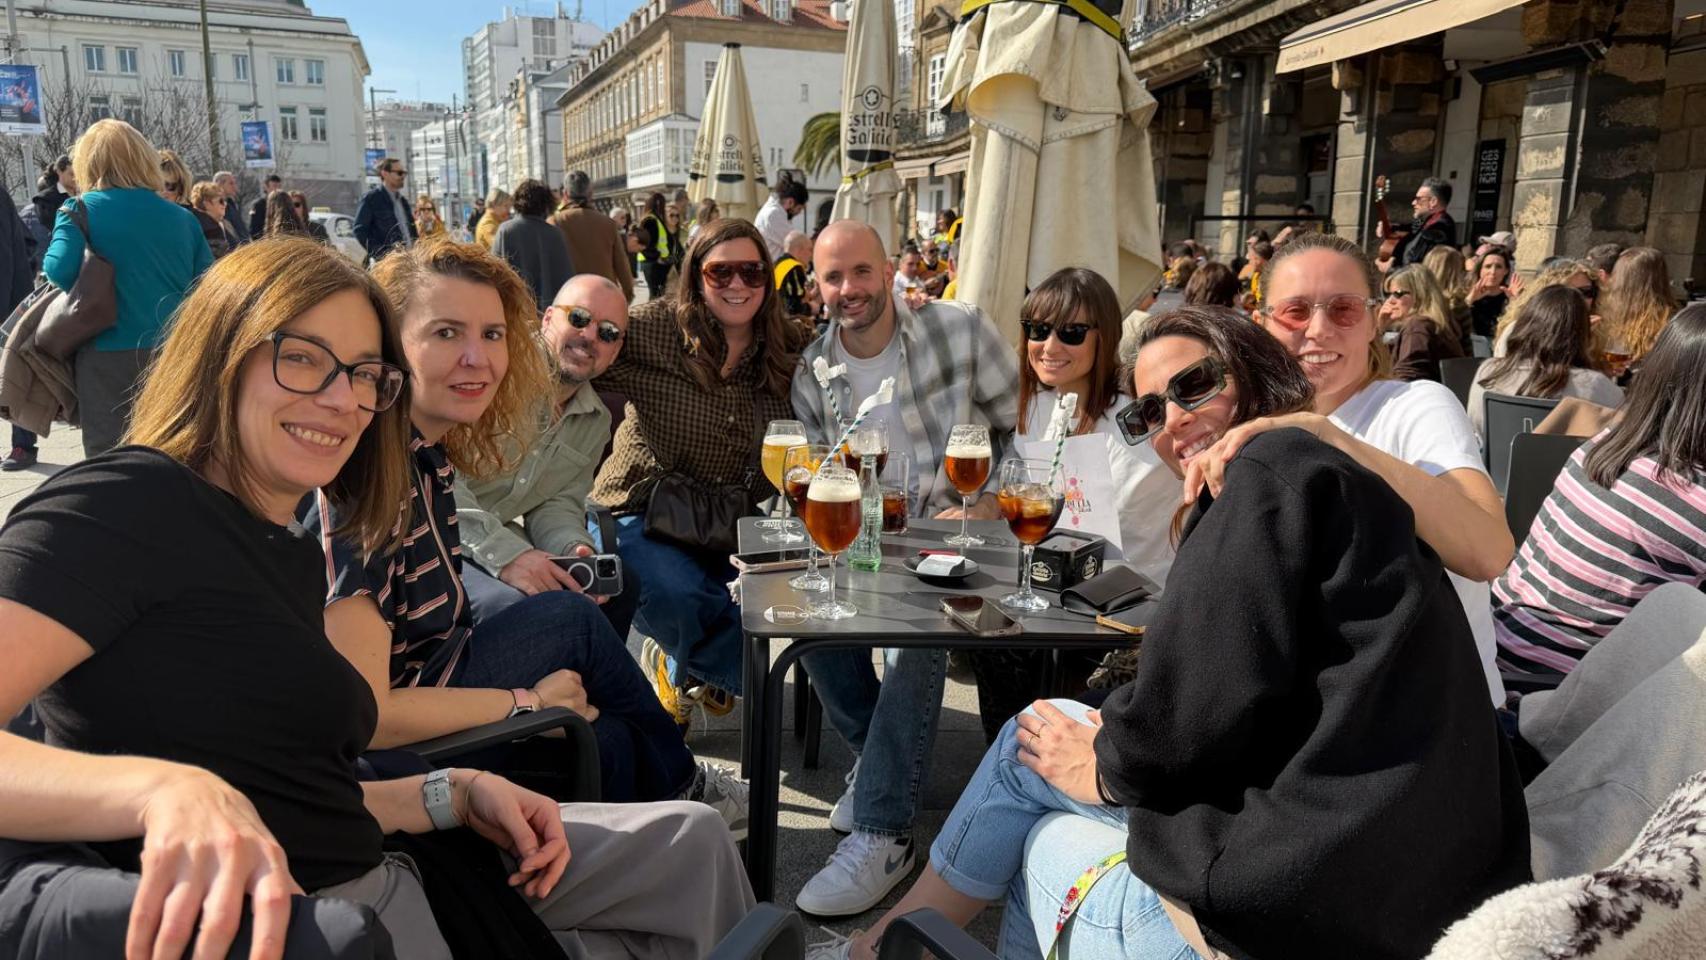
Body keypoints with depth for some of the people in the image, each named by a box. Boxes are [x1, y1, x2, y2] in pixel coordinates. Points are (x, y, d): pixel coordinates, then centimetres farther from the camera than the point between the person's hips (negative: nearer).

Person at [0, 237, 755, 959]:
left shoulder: (294, 555, 13)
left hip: (372, 890, 7)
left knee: (688, 839, 8)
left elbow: (297, 798, 13)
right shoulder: (121, 507, -11)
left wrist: (460, 795, 3)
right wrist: (162, 788, -38)